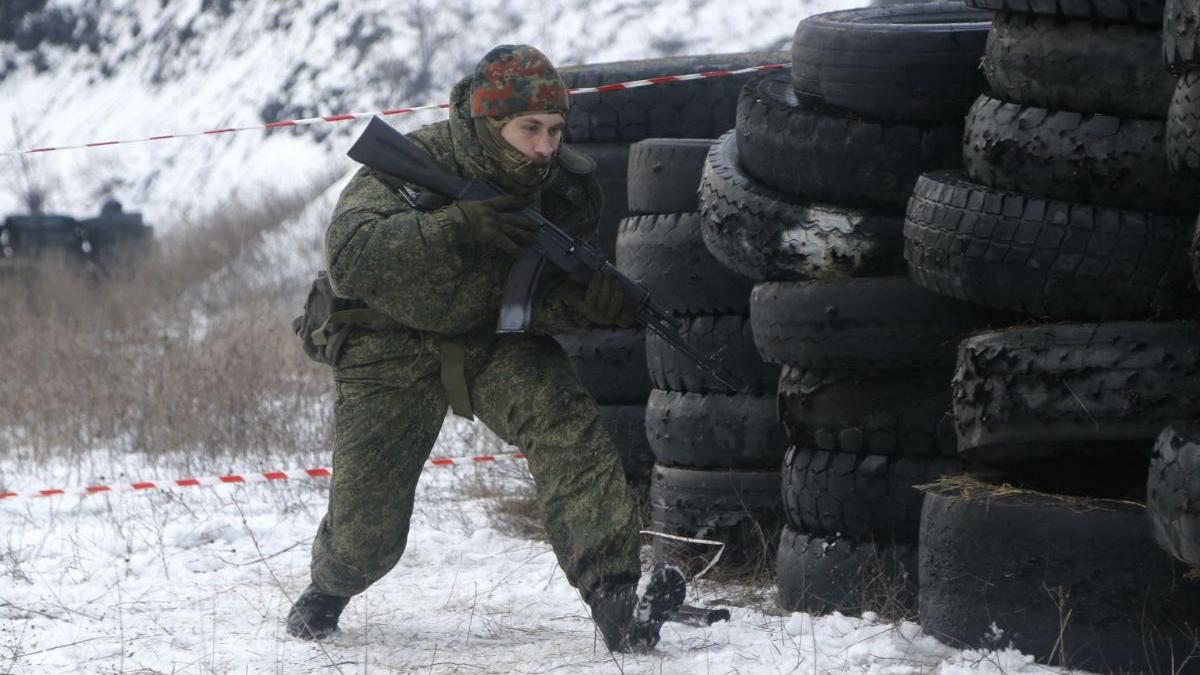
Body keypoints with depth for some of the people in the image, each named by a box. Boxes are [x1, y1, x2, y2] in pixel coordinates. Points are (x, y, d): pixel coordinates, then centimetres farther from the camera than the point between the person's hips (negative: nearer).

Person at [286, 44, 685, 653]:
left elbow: (543, 303, -11)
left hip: (497, 338, 2)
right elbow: (348, 254, -35)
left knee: (571, 431, -27)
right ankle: (328, 590, 35)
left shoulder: (567, 186, -13)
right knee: (366, 529, -2)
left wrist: (593, 300, -35)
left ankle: (614, 601, -31)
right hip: (395, 344, -2)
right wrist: (459, 224, -43)